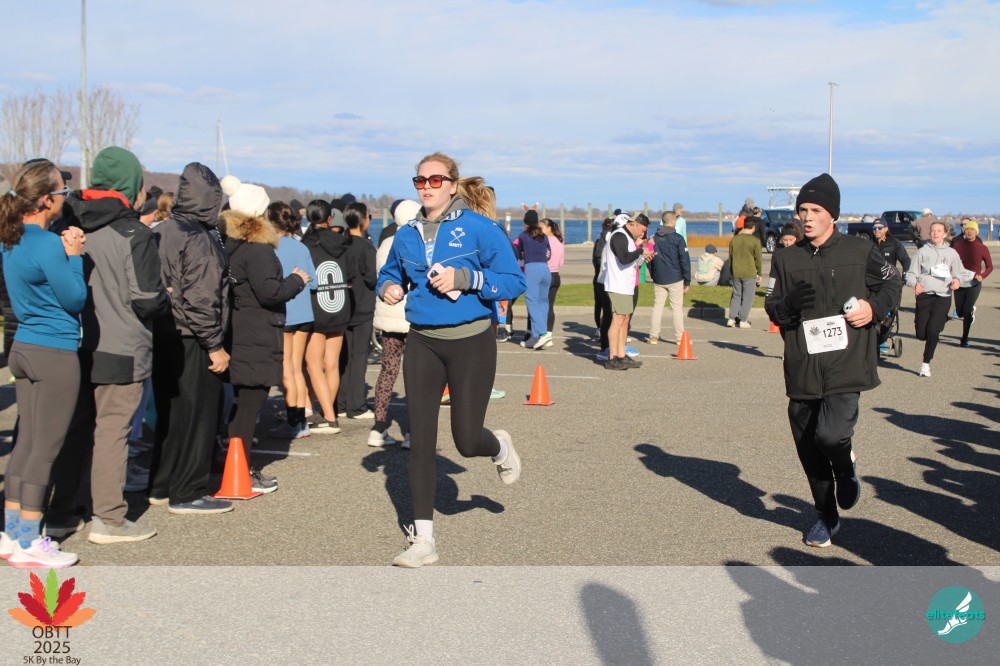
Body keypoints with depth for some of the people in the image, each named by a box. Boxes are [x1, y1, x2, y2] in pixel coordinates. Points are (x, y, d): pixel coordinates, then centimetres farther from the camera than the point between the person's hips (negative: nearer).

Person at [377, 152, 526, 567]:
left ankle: (500, 447, 40)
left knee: (467, 441, 1)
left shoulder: (478, 229, -9)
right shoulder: (407, 235, 5)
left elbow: (514, 281, -10)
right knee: (420, 441, 0)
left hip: (471, 343, -4)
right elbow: (390, 273, 23)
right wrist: (388, 287, -1)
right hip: (422, 343, 4)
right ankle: (423, 540, 9)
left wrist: (465, 278, -22)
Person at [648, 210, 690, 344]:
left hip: (658, 279, 4)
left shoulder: (654, 238, 5)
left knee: (657, 306, 9)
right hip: (675, 279, -4)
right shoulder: (677, 238, -8)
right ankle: (680, 337, 3)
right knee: (677, 307, 2)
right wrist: (687, 281, -3)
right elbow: (685, 260, -8)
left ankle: (654, 336, 9)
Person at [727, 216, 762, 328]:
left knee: (736, 295, 14)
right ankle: (743, 320, 3)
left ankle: (731, 318, 8)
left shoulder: (734, 239, 3)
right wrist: (759, 273, 7)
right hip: (750, 273, -4)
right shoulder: (755, 240, -9)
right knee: (747, 297, 4)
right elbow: (758, 259, -4)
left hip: (736, 273, 4)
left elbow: (730, 257, 10)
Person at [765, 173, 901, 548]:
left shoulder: (859, 252, 1)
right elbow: (771, 307, 7)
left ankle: (846, 468, 16)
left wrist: (874, 306, -5)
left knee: (831, 434, -22)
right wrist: (789, 305, -15)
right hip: (802, 370, 3)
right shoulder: (786, 259, 7)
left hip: (847, 364, -3)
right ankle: (827, 517, 31)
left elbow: (892, 284, 14)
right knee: (808, 449, 9)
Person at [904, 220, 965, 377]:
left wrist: (956, 280, -5)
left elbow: (960, 272, 18)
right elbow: (911, 274, 6)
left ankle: (926, 363, -1)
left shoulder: (951, 253, 11)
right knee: (921, 334, -4)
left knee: (933, 330, -16)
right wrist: (915, 283, -15)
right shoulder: (922, 251, 8)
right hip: (924, 295, 1)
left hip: (943, 297, 0)